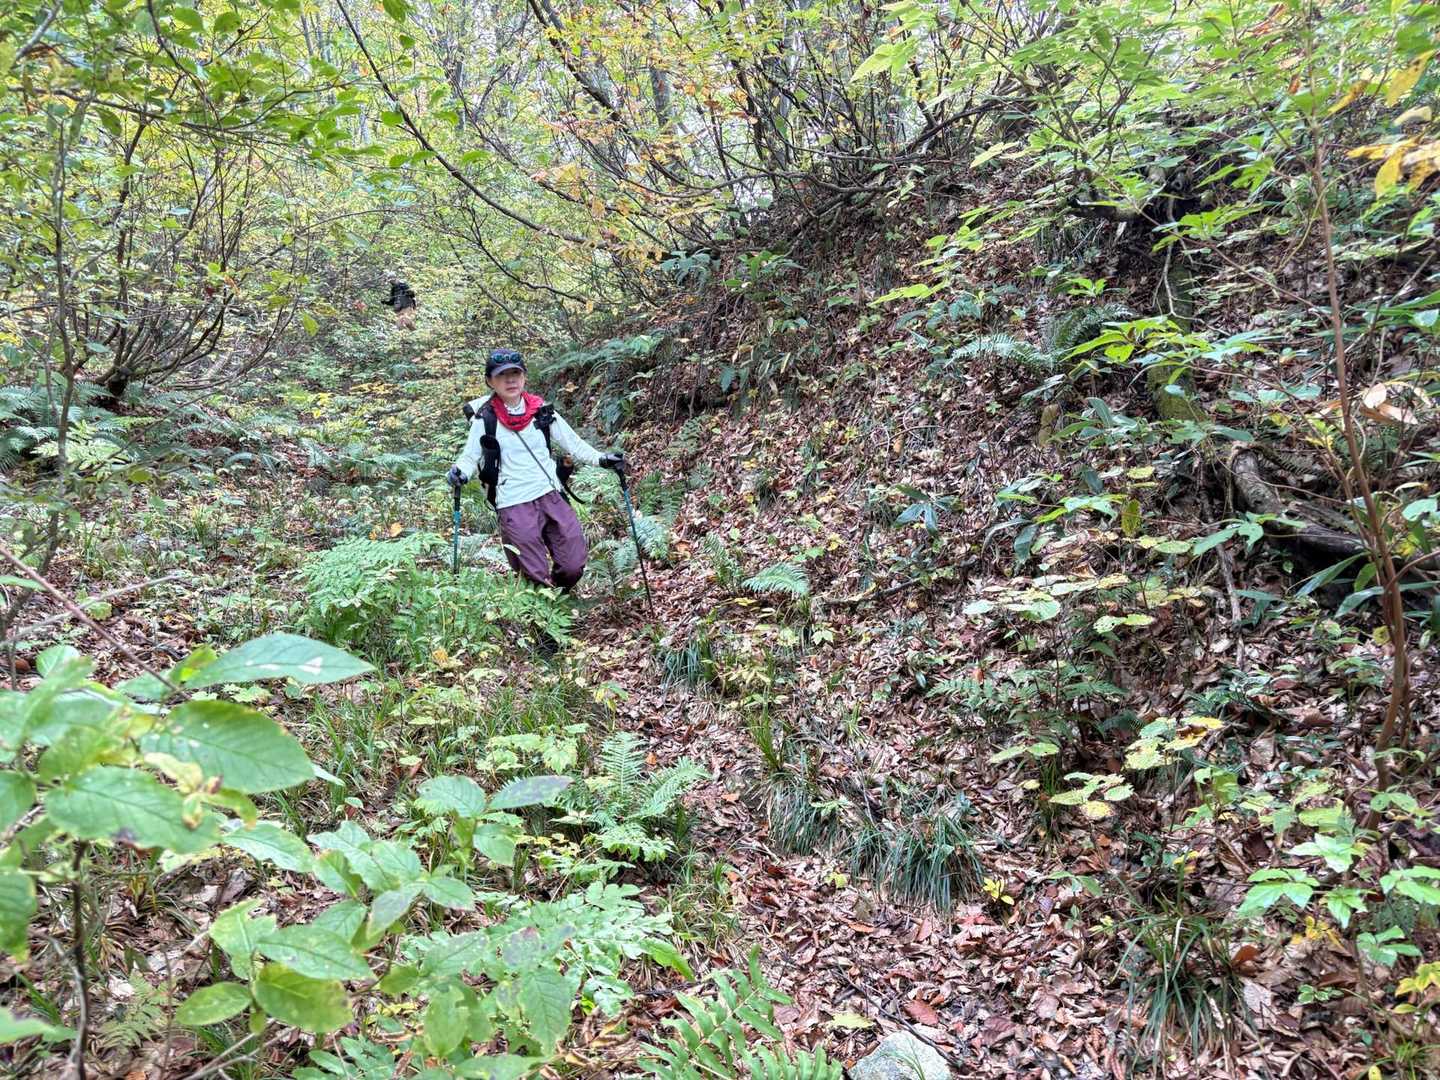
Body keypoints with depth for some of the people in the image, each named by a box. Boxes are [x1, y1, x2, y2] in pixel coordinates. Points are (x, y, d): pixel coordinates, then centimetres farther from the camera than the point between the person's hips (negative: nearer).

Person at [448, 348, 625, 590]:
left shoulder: (542, 412, 6)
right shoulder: (485, 420, -2)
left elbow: (573, 443, 11)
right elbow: (470, 457, 3)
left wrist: (601, 459, -3)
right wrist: (460, 472, -19)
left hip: (552, 496, 3)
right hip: (514, 506, -3)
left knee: (574, 565, 2)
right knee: (535, 576, -1)